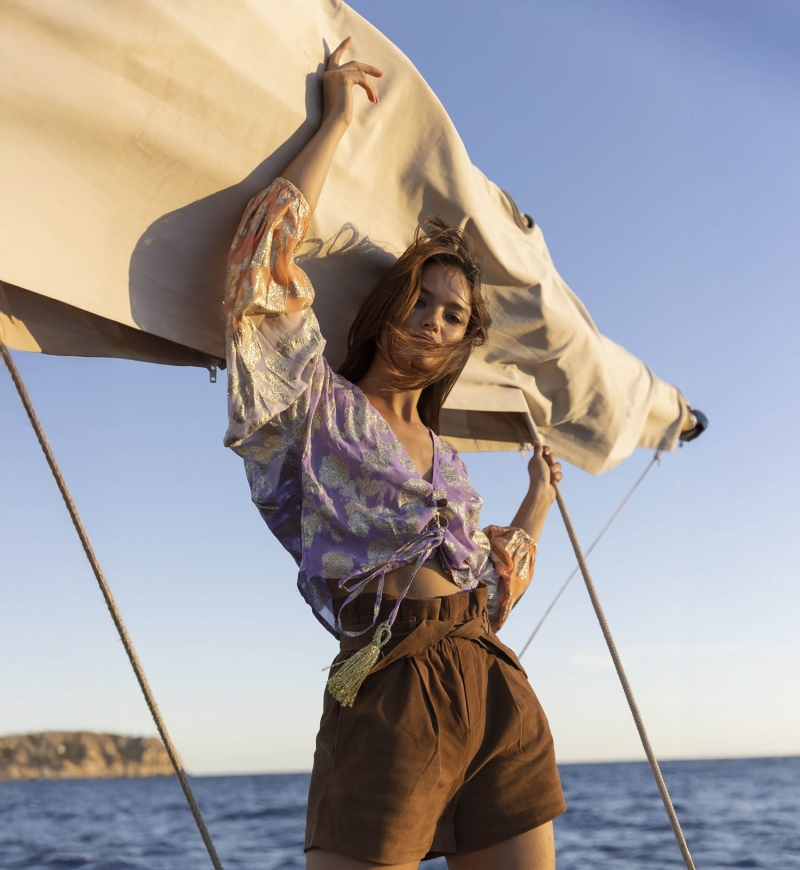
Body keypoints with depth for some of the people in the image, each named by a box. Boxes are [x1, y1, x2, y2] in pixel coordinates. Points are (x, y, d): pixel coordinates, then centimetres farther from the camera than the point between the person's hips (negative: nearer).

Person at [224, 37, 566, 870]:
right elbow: (266, 245, -9)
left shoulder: (446, 456, 21)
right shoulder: (321, 407, 5)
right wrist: (338, 118, 0)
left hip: (503, 696, 6)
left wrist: (538, 500, 31)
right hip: (391, 696, -6)